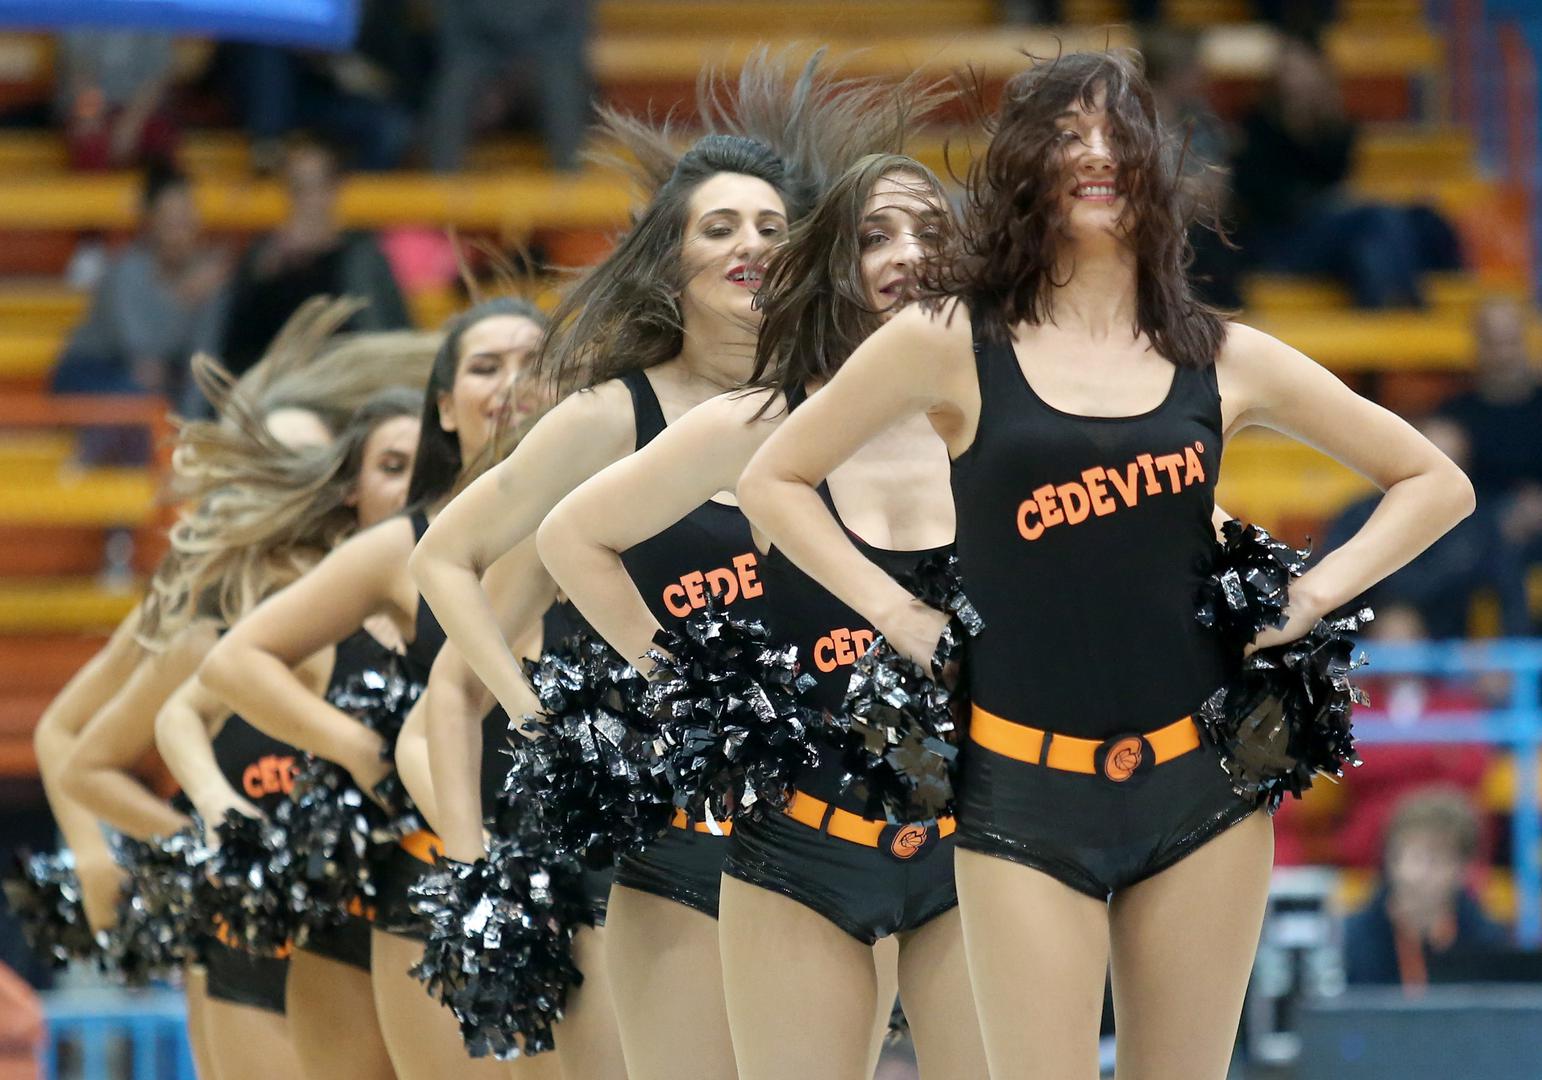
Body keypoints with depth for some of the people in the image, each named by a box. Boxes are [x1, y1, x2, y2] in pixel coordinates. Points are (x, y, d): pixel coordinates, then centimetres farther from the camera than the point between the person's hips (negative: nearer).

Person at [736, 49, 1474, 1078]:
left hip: (1202, 784, 2)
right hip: (1028, 795, -2)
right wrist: (893, 613, -1)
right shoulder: (953, 341, 0)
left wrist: (1317, 593, 3)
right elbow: (773, 480, 7)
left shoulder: (1223, 360, 6)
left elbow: (1437, 483, 15)